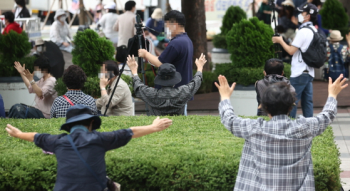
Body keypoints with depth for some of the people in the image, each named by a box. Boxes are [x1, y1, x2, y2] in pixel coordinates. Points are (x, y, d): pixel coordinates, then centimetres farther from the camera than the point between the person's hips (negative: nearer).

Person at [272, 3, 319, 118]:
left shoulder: (303, 31, -16)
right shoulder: (314, 31, 12)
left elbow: (291, 51, -15)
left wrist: (280, 41, -2)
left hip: (299, 73, -9)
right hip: (309, 72, 9)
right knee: (307, 101, 9)